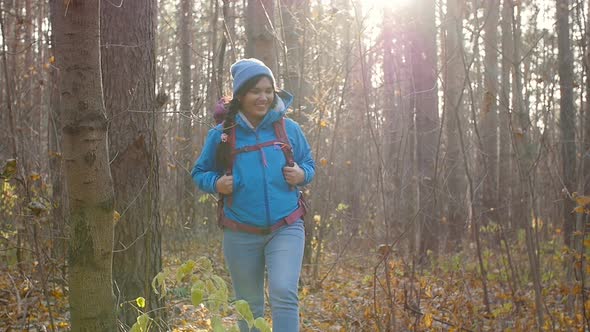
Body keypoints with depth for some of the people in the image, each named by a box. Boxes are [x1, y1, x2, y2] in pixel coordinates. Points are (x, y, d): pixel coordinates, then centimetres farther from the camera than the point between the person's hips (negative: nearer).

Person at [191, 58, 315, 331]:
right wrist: (216, 184, -12)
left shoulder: (289, 129, 1)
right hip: (241, 234, 1)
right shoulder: (221, 134, -1)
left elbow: (308, 164, 14)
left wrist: (302, 175, -9)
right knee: (249, 306, 12)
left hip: (286, 229, -1)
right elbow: (199, 172, 9)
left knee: (284, 294, -19)